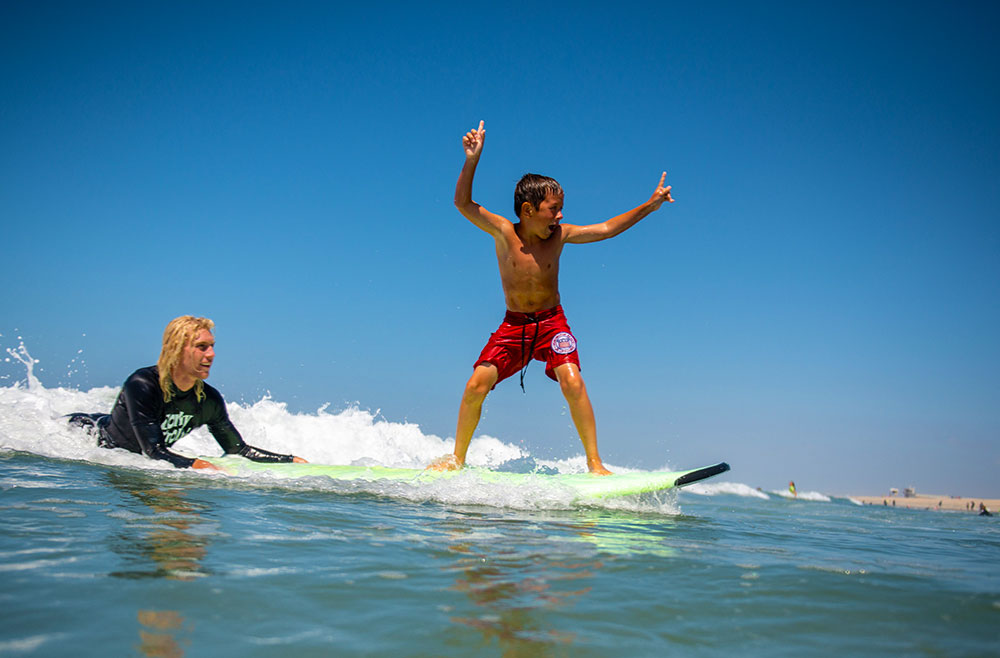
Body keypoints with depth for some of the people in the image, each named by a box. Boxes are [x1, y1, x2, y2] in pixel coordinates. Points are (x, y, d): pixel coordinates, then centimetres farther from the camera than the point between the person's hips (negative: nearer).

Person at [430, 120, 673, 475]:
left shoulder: (559, 235, -7)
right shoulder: (504, 232, -11)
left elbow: (606, 229, -4)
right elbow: (463, 203, -18)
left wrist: (648, 206, -8)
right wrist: (472, 160, -28)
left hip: (552, 323, 0)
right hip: (512, 325, 0)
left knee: (572, 382, -21)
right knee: (476, 385, -12)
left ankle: (594, 463, -7)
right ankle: (457, 457, 11)